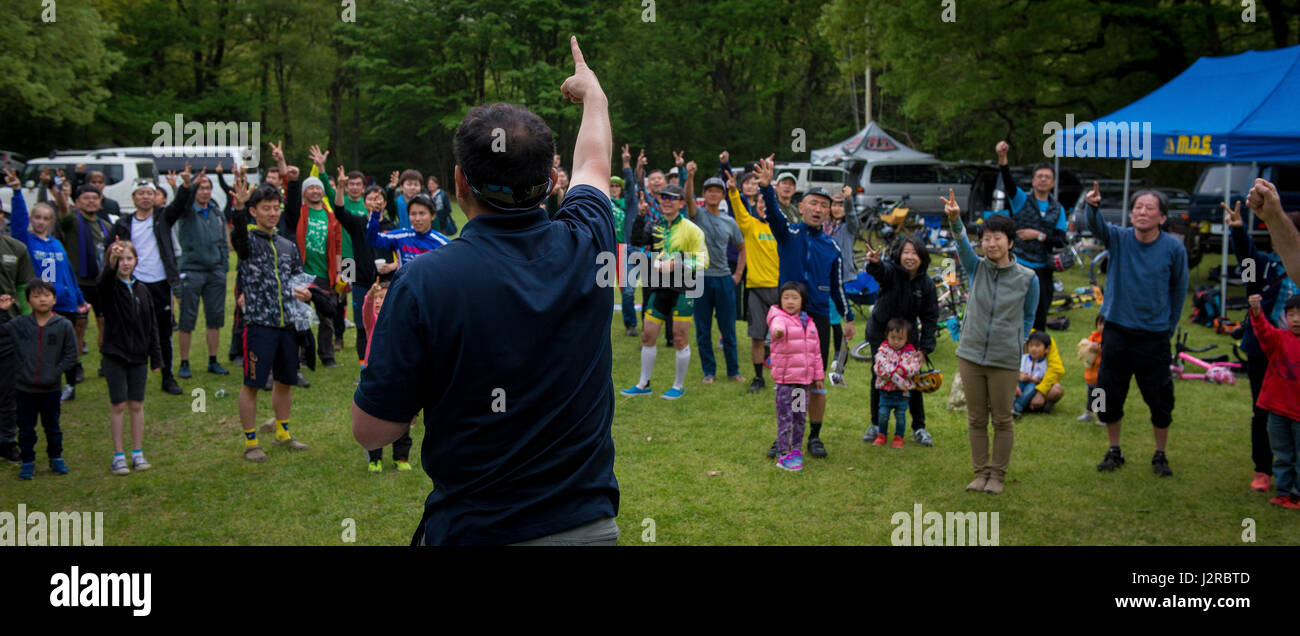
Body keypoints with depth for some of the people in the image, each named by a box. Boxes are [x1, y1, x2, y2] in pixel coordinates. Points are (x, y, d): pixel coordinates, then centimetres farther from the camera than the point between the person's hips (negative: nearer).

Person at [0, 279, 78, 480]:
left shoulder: (64, 326, -7)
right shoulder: (19, 324, -4)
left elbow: (71, 356, -4)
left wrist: (54, 373, -12)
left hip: (50, 388, 0)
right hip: (24, 388, 1)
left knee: (52, 426, 15)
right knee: (26, 428, 10)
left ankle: (56, 458, 30)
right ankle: (27, 461, 22)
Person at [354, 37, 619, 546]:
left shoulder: (422, 282, -18)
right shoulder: (584, 247, -7)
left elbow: (371, 430, -10)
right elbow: (594, 162, 16)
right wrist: (592, 93, 37)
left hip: (470, 529, -3)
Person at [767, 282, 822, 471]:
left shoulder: (809, 323, 10)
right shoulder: (781, 318, -8)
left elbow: (816, 351, 17)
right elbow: (778, 325, -36)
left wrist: (818, 375, 18)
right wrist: (778, 330, -61)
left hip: (804, 378, 6)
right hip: (785, 379, -6)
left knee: (800, 416, 14)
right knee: (785, 417, -4)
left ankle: (796, 448, 27)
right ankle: (783, 454, 1)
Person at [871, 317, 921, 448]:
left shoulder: (910, 352, -1)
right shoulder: (884, 349, -2)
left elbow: (915, 366, -12)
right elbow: (880, 362, -16)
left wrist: (903, 370, -28)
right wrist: (891, 371, -28)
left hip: (903, 390, 0)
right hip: (886, 389, 0)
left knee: (900, 414, 5)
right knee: (883, 413, 2)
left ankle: (898, 437, 21)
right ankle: (881, 435, 21)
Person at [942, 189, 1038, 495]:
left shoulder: (1027, 278, -3)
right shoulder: (977, 268, 0)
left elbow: (1029, 318, 8)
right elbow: (962, 243, -20)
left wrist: (1015, 344, -1)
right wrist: (954, 220, -39)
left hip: (1005, 360, -2)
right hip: (970, 355, 2)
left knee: (1002, 420, 6)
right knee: (976, 419, 10)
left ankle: (998, 475, 20)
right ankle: (980, 473, 23)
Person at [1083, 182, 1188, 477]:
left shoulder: (1173, 248, -6)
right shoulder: (1118, 238, -4)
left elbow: (1179, 289, 5)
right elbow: (1097, 226, -26)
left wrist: (1169, 328, 5)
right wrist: (1092, 206, -47)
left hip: (1154, 336, -1)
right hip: (1117, 331, 1)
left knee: (1160, 400, 3)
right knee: (1109, 397, 8)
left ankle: (1160, 455, 23)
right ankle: (1114, 451, 27)